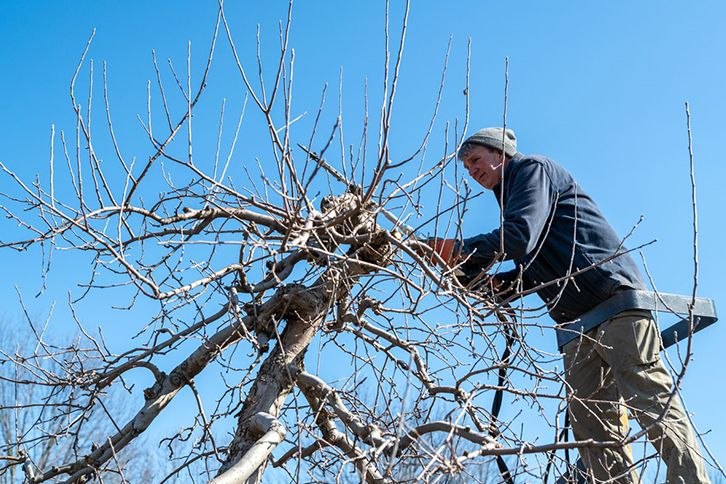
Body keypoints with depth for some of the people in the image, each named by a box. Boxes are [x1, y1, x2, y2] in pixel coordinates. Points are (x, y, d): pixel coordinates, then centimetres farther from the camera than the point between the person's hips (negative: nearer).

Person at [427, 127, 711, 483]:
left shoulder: (532, 168, 2)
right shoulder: (510, 197, 28)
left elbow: (520, 237, -17)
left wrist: (458, 251, -14)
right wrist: (495, 282, 9)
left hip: (615, 298, -9)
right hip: (578, 324, 9)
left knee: (654, 407, -13)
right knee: (589, 423, -1)